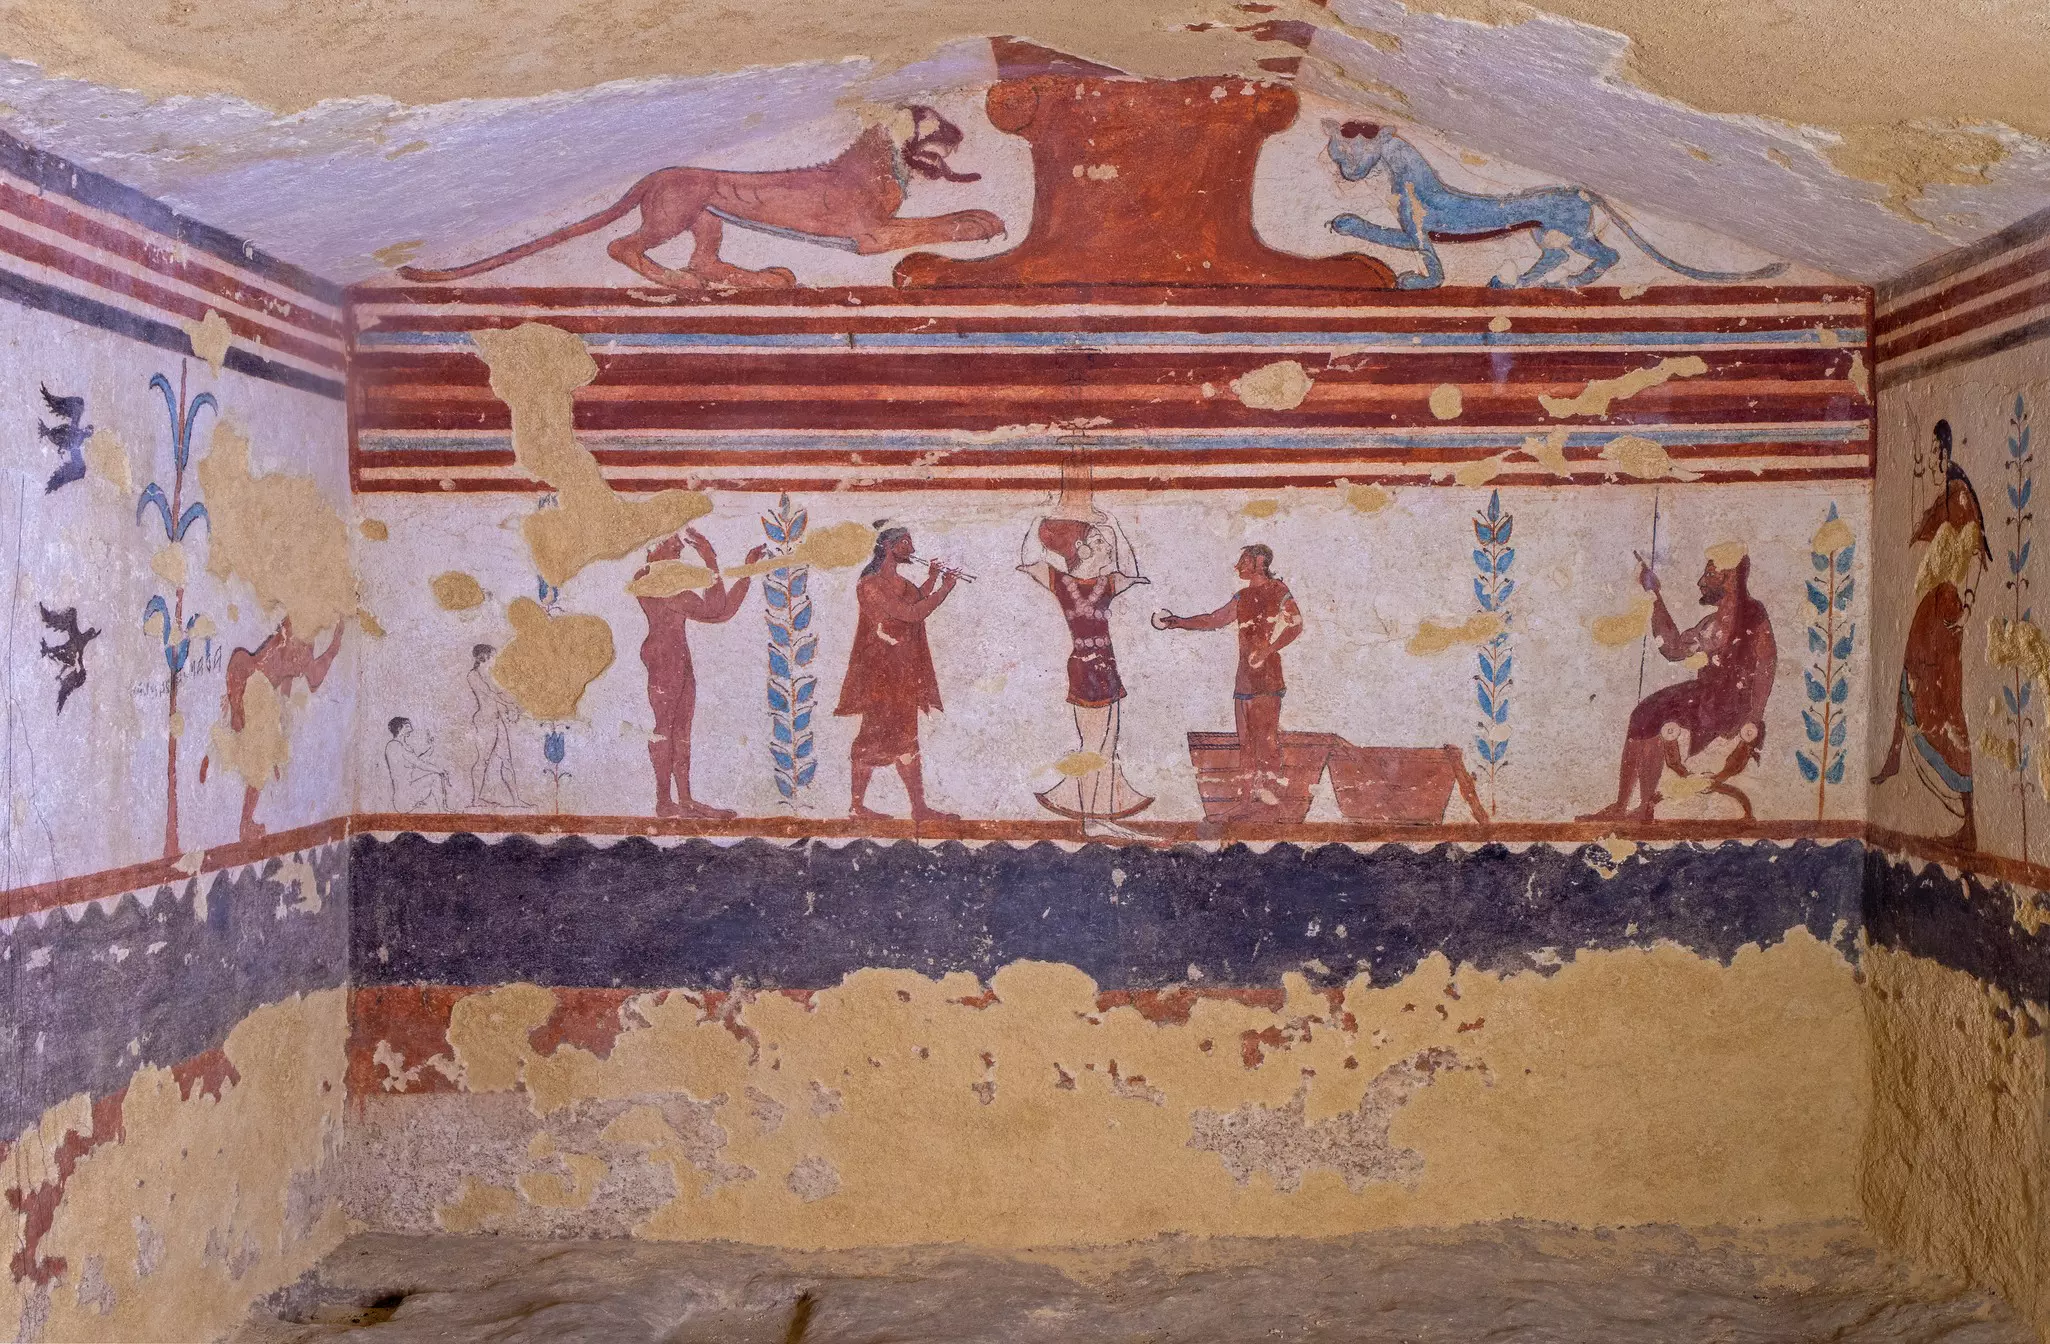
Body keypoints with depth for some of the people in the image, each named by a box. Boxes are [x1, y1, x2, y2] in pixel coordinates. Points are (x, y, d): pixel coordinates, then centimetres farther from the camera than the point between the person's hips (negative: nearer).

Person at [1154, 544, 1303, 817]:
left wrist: (1268, 649, -19)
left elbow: (1295, 624, -8)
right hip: (1244, 676, 7)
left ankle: (1269, 793, -11)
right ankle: (1247, 799, 4)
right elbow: (1213, 620, 28)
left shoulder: (1278, 591, 1)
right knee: (1246, 740, 3)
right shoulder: (1242, 598, 21)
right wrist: (1178, 622, 22)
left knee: (1266, 736, -12)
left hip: (1267, 674, -7)